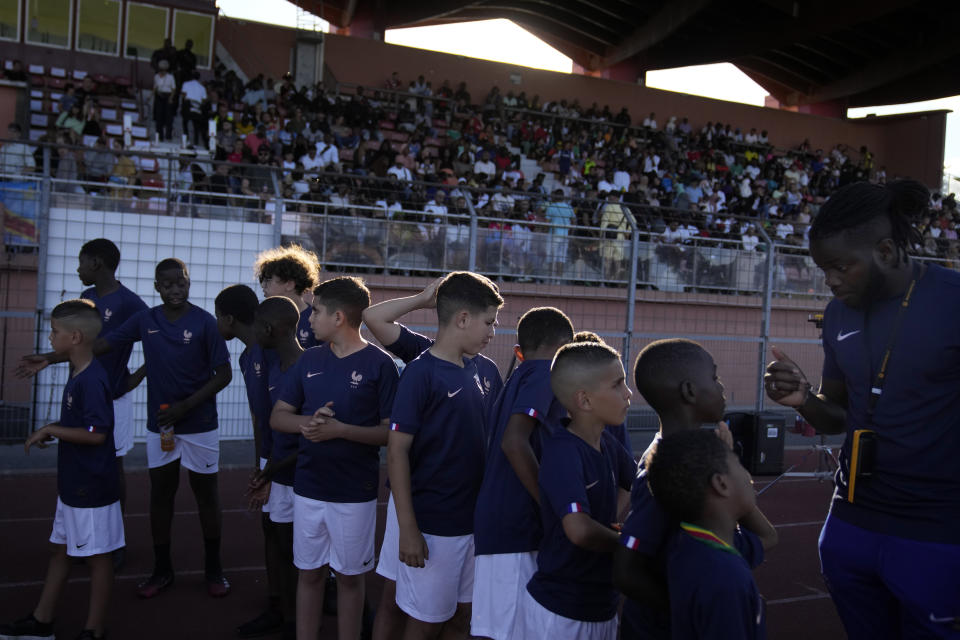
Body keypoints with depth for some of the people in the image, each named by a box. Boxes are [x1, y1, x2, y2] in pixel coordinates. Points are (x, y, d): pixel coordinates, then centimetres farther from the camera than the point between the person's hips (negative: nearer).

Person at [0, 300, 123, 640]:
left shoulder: (93, 380, -23)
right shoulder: (78, 375, 8)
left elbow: (96, 433, -26)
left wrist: (51, 430, -18)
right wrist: (52, 431, 6)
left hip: (92, 489, -10)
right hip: (72, 485, 10)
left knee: (97, 555, 4)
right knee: (62, 548, 20)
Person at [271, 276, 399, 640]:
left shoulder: (379, 363, -9)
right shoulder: (310, 359, 6)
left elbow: (391, 432, -10)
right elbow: (278, 417, 8)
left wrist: (340, 429, -22)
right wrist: (308, 422, -13)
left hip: (355, 493, -4)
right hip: (308, 488, 4)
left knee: (349, 576, 9)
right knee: (310, 573, 13)